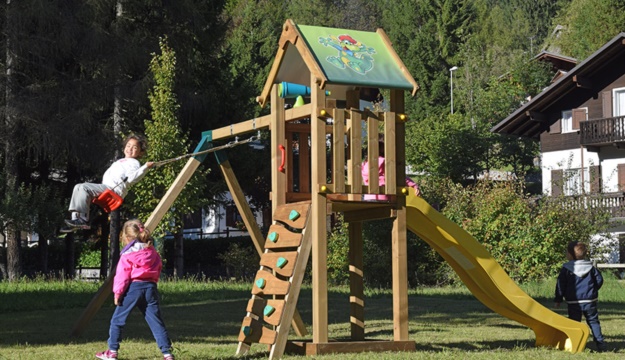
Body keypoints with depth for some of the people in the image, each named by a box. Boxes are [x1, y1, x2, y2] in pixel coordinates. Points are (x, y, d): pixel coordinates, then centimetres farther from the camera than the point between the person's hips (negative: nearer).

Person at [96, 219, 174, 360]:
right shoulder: (152, 252, 13)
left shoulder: (127, 255, -4)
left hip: (133, 288, -5)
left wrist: (117, 292, -6)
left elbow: (122, 275, -9)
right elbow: (158, 269, 18)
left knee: (117, 320, 10)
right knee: (156, 322, 4)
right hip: (150, 287, 5)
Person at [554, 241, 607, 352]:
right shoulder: (590, 267, 5)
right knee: (593, 321, 10)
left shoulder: (566, 269, -6)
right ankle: (600, 343, 5)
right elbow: (599, 279, 10)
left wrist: (558, 300, 5)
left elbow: (560, 285, -4)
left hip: (573, 302, -2)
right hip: (590, 301, 2)